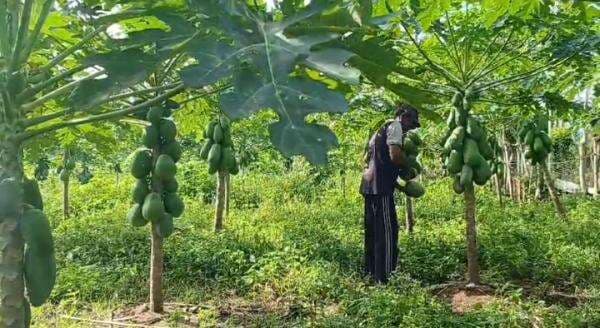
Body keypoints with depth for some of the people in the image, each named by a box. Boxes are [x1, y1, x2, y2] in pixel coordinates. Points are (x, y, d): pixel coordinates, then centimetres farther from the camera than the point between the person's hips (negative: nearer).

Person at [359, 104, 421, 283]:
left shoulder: (381, 129, 26)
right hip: (381, 187, -10)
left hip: (369, 184, 10)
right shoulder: (395, 126, -3)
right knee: (387, 231, -8)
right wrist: (407, 166, 2)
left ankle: (371, 273, 21)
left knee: (373, 231, 14)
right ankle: (382, 277, -8)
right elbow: (395, 154, -18)